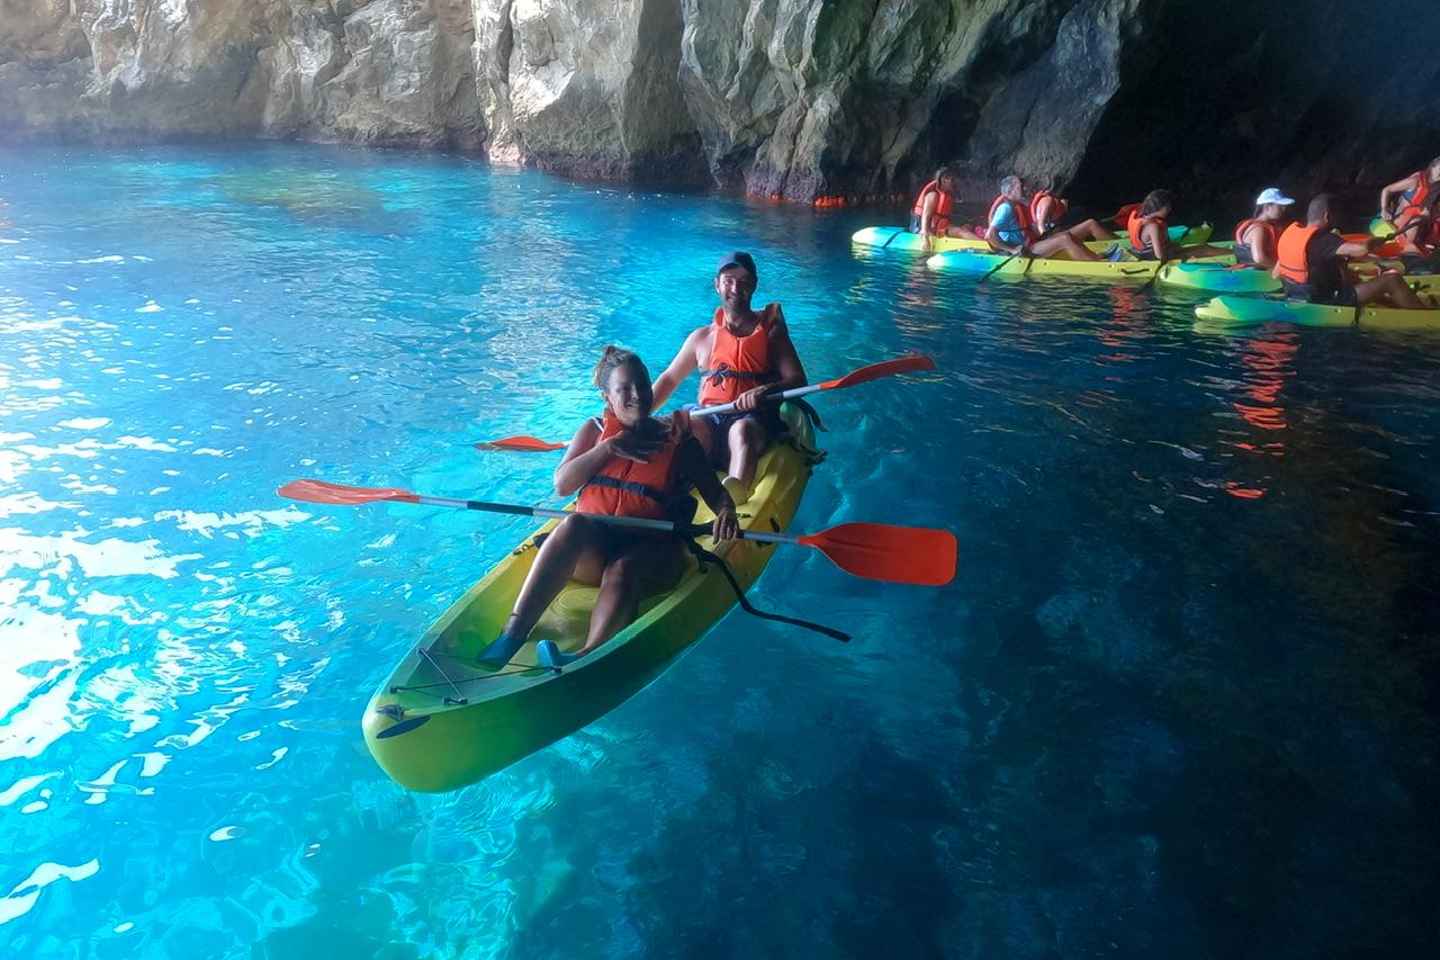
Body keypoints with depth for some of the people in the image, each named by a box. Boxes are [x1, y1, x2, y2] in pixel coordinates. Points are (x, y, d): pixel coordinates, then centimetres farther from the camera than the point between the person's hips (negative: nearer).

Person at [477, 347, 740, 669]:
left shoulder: (679, 440, 12)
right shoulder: (594, 430, 15)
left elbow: (715, 492, 9)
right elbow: (562, 485, 3)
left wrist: (726, 511, -15)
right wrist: (609, 449, -7)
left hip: (651, 549, -1)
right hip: (590, 549, 1)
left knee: (622, 570, -36)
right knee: (574, 525, -34)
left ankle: (587, 656, -61)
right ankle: (513, 633, -43)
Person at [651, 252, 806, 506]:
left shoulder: (770, 330, 13)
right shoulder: (702, 337, 21)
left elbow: (797, 380, 1)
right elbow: (669, 379, 28)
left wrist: (764, 391, -20)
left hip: (756, 420, -3)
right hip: (709, 420, 3)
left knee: (741, 430, -39)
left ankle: (734, 493, -65)